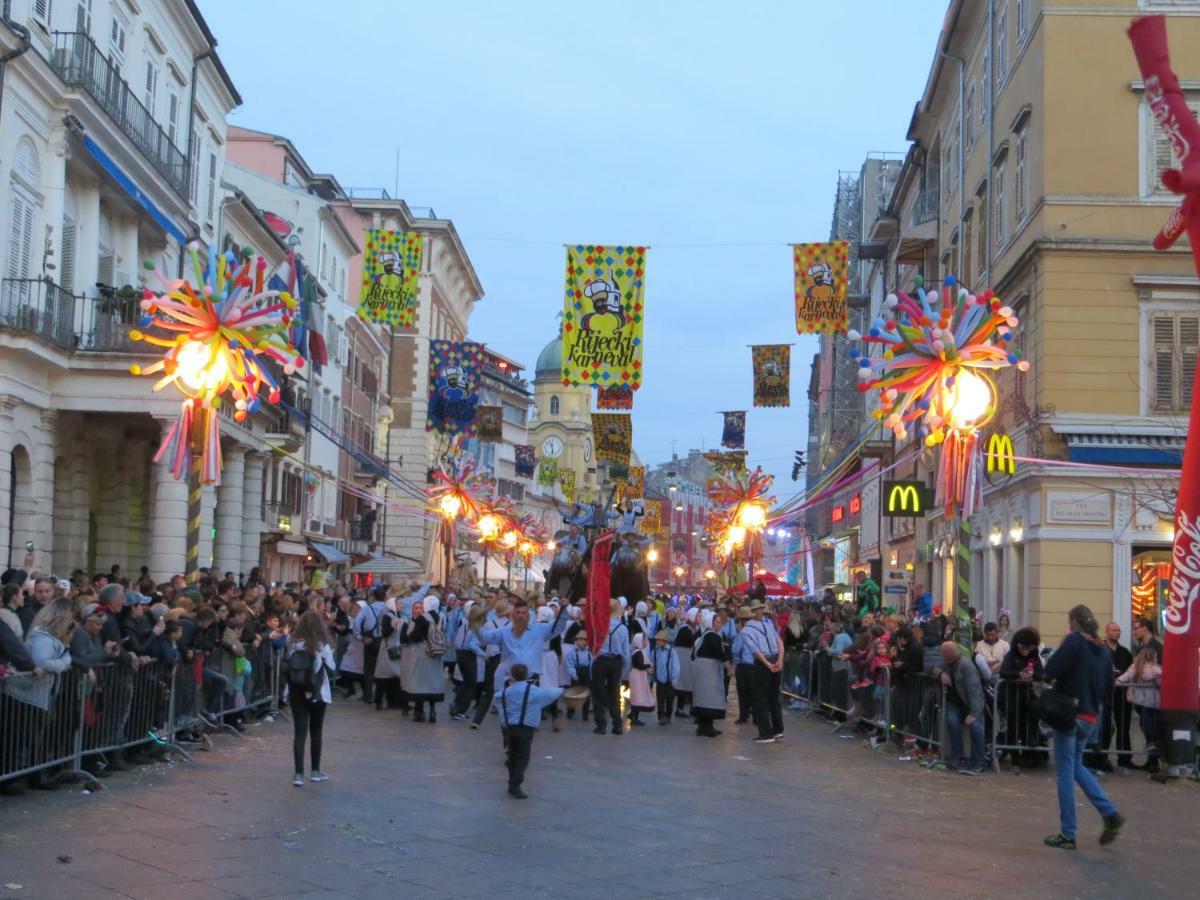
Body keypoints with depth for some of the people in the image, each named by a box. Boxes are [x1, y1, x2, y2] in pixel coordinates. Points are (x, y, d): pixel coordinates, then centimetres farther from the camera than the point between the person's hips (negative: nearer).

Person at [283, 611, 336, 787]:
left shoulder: (292, 643, -4)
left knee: (299, 732, 1)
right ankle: (315, 771, 22)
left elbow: (285, 667, 1)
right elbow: (332, 669, -4)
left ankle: (299, 774, -7)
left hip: (295, 693, 2)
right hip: (317, 693, -2)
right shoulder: (322, 645, -12)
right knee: (315, 732, 13)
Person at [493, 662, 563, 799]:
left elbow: (496, 698, 29)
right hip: (526, 728, -4)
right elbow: (551, 693, 6)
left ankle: (513, 784, 22)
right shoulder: (534, 691, -3)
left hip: (509, 727, 4)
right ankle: (515, 785, -14)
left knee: (512, 756, 16)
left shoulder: (506, 692, 8)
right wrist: (559, 690, 29)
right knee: (523, 757, -4)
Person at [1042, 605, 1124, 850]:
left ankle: (1067, 834, 4)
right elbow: (1108, 688, 13)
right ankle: (1110, 813, 8)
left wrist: (1061, 647, -4)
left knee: (1066, 771, 1)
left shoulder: (1074, 641, -11)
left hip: (1069, 713, -7)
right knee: (1076, 765, 22)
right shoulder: (1104, 650, 9)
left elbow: (1051, 671, -18)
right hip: (1091, 717, 7)